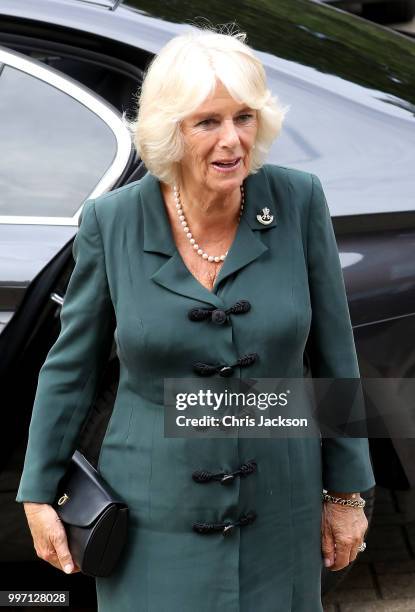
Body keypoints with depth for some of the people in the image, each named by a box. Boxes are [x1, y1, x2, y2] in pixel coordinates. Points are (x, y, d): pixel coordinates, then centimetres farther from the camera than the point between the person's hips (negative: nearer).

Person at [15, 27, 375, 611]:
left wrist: (346, 490, 2)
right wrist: (39, 493, 3)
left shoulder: (299, 200, -11)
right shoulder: (111, 220, -12)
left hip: (277, 513, 1)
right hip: (156, 517, -1)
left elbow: (333, 352, -2)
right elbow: (72, 365, 0)